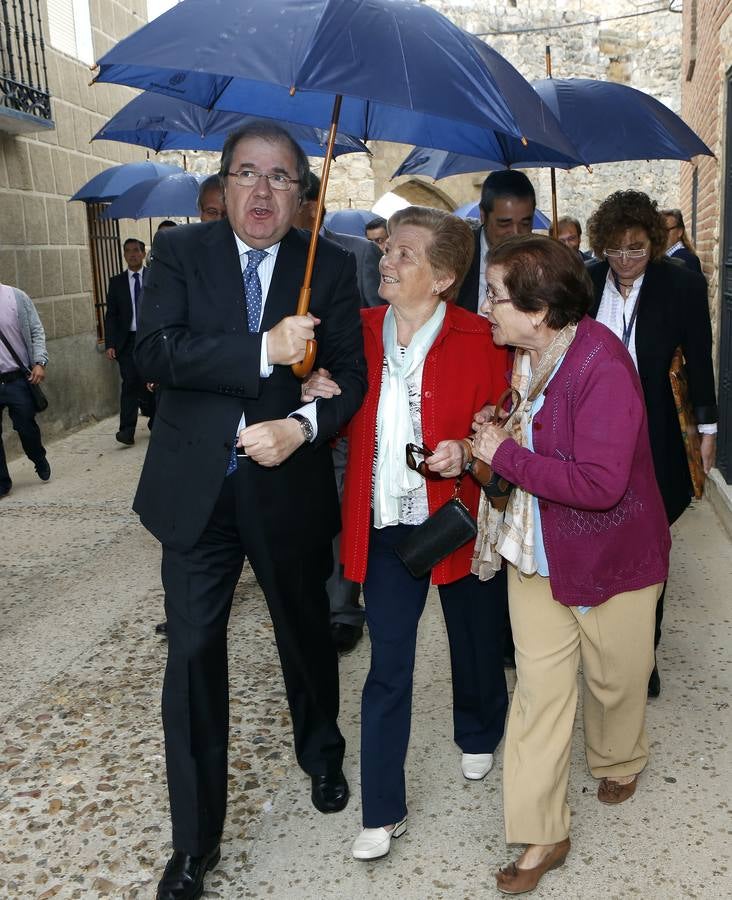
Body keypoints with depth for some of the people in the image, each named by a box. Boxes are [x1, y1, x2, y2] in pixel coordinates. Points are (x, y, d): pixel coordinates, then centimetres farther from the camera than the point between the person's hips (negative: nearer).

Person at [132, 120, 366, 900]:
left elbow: (352, 373, -4)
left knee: (306, 636, 18)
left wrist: (303, 425, -23)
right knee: (192, 655, 4)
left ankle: (321, 756, 49)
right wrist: (263, 351, -25)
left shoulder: (330, 267, 0)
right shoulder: (180, 252, -1)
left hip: (289, 487, 1)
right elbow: (155, 351, -15)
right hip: (196, 487, 0)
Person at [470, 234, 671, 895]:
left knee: (615, 678, 18)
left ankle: (619, 762, 51)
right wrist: (495, 436, -2)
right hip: (535, 551, 6)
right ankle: (542, 836, 19)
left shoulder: (602, 366, -26)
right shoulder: (521, 354, -2)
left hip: (610, 555, -5)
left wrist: (506, 456, -25)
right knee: (539, 688, 7)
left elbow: (599, 483, -32)